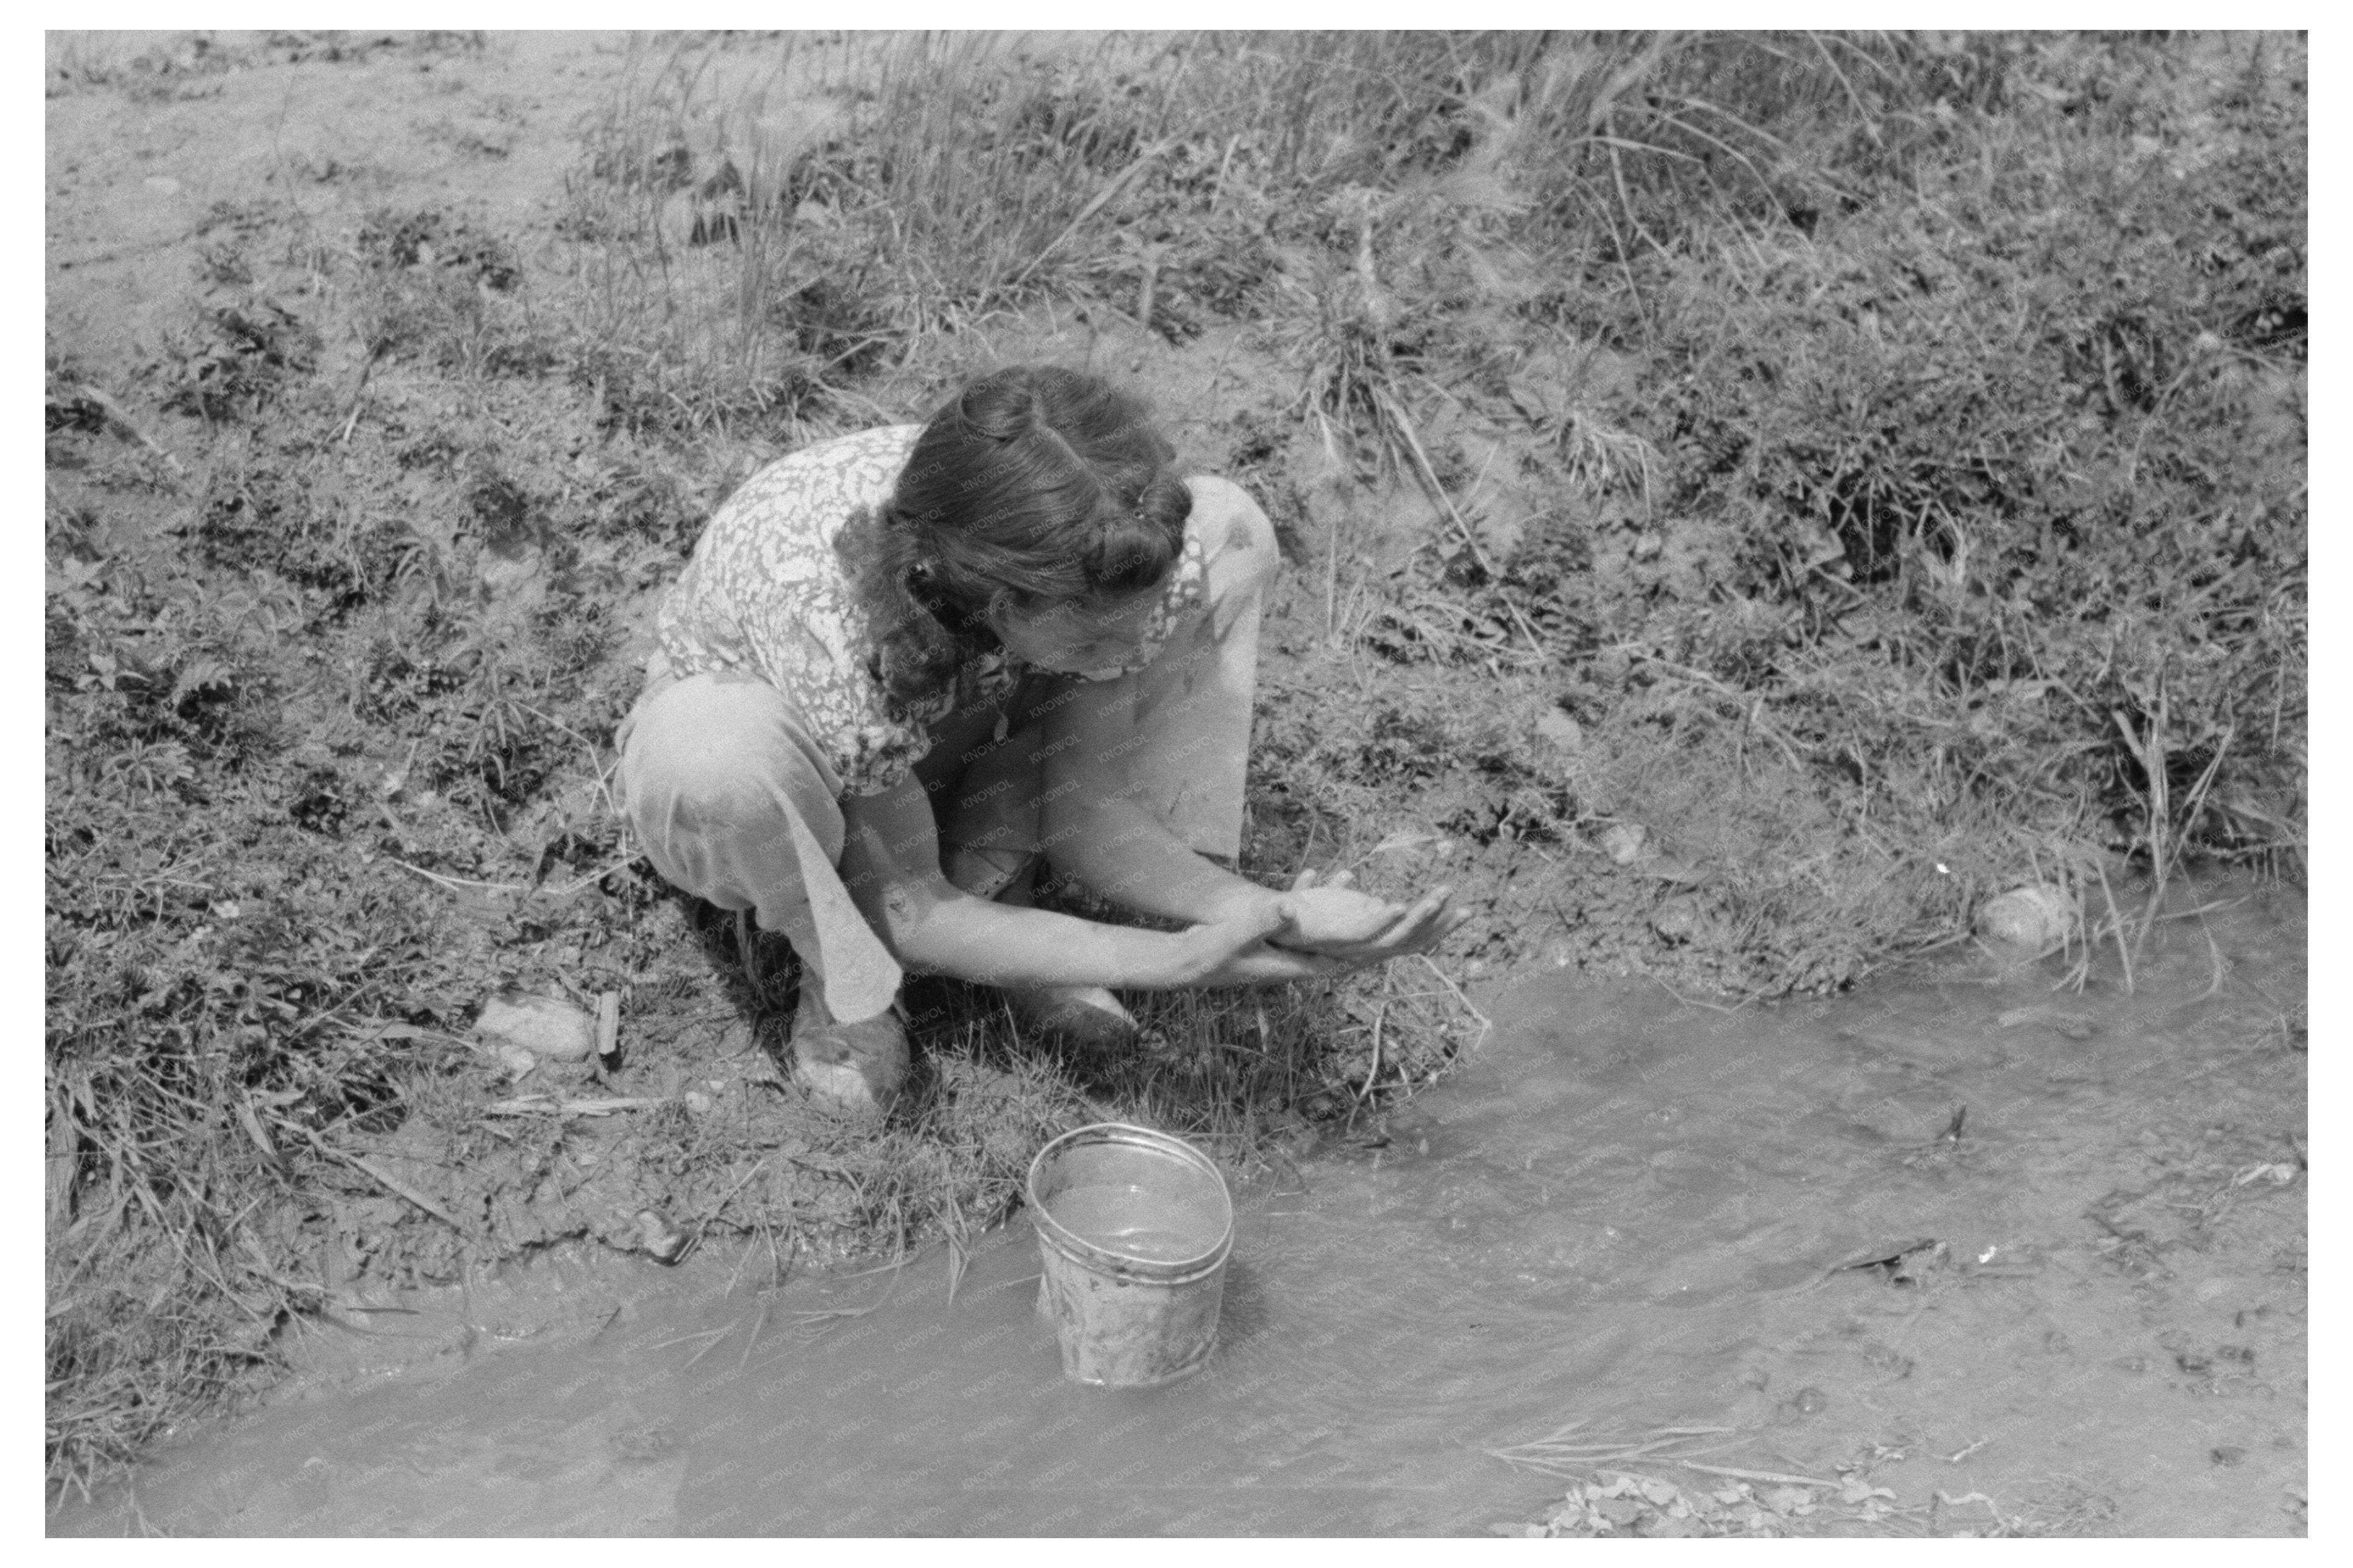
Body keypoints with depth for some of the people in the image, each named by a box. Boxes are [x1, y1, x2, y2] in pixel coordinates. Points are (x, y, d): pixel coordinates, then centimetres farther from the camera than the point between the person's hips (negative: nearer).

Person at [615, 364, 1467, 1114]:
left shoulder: (1109, 560, -30)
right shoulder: (828, 625, -42)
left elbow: (1087, 804, -17)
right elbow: (905, 914, -28)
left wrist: (1252, 906, -34)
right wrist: (1184, 960, -35)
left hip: (942, 744, 4)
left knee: (1228, 530, -14)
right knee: (719, 749, -43)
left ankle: (998, 884, -6)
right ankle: (841, 981, -7)